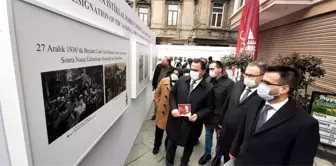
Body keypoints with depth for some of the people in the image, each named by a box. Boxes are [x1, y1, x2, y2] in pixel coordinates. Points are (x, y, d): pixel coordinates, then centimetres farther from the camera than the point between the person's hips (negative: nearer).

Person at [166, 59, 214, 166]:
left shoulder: (208, 88, -12)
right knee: (172, 143, 22)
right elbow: (172, 94, 5)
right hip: (176, 119, 2)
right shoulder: (182, 80, -5)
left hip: (192, 123, -1)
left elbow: (209, 108, -5)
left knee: (189, 146, 24)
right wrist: (173, 108, -11)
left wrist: (198, 115, -21)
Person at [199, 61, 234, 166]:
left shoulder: (229, 83, -17)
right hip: (208, 115, 4)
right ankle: (207, 153, 46)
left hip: (220, 117, -3)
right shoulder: (207, 80, -4)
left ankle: (218, 156, 44)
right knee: (208, 135, 23)